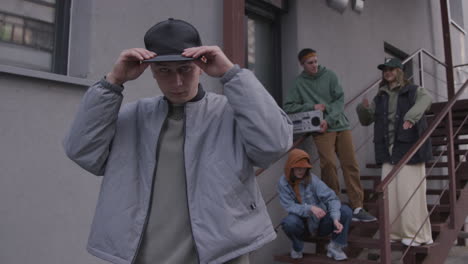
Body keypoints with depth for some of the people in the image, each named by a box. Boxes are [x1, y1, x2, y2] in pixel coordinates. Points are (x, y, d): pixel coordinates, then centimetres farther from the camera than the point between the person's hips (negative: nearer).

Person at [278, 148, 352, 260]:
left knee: (346, 211, -20)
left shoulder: (312, 179, -11)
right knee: (289, 222, -36)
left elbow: (331, 197, -18)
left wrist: (336, 219, -34)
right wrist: (310, 208, -35)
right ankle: (297, 247, -1)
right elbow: (290, 207, -19)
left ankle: (335, 246, 0)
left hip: (320, 221, 2)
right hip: (302, 224, -1)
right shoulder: (283, 183, -12)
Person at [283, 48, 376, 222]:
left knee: (350, 165, -2)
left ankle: (357, 208, 3)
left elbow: (340, 100, 2)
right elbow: (288, 107, 3)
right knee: (329, 164, -15)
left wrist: (329, 119, -12)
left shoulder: (329, 75, 6)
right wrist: (312, 106, -7)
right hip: (321, 130, -2)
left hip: (341, 125, 2)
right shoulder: (299, 83, 4)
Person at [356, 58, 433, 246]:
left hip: (409, 149, -5)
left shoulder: (414, 91, 2)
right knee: (390, 193, 6)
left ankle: (415, 233, 7)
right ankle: (396, 232, 17)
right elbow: (366, 120, 18)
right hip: (388, 151, 5)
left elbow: (426, 100, -22)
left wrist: (411, 117, -42)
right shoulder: (380, 97, 15)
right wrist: (364, 108, -5)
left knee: (409, 192, -4)